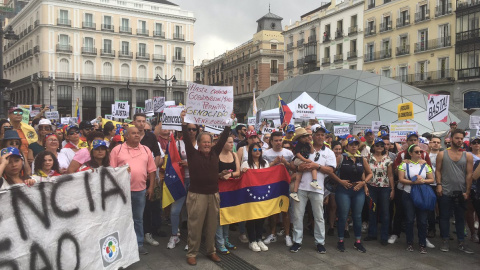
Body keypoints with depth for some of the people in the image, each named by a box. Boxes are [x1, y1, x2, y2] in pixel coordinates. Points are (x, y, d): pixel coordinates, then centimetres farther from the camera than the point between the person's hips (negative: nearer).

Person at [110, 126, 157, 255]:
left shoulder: (146, 150, 8)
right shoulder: (117, 150, -1)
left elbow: (151, 170, 9)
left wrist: (151, 187, 5)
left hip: (140, 190, 3)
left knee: (138, 218, 13)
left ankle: (139, 243, 24)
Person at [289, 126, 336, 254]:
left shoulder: (329, 153, 8)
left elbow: (330, 170, -2)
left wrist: (317, 166, -14)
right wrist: (299, 167, -12)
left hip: (317, 188, 0)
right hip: (301, 187, 1)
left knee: (319, 217, 7)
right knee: (297, 215, 4)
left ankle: (320, 242, 20)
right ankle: (297, 241, 16)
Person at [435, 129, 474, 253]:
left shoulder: (468, 156, 4)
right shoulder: (442, 154, 3)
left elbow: (469, 174, 2)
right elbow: (438, 171, 2)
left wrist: (467, 191, -2)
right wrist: (439, 185, -10)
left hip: (461, 193, 1)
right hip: (445, 192, -1)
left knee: (460, 218, 10)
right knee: (444, 217, 5)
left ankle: (461, 243, 19)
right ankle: (445, 241, 15)